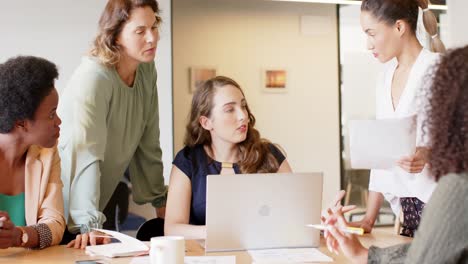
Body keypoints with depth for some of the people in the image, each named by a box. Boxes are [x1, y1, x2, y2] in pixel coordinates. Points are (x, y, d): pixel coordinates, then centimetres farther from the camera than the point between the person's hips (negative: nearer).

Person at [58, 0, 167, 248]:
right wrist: (88, 224, -42)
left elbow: (148, 142, 5)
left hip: (102, 196, 7)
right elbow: (85, 154, -35)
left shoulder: (147, 70, -3)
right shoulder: (92, 79, -25)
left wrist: (160, 200, 8)